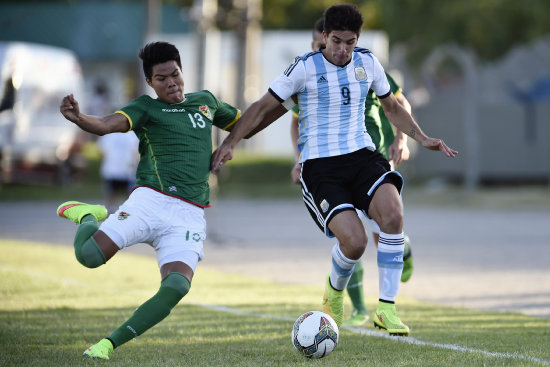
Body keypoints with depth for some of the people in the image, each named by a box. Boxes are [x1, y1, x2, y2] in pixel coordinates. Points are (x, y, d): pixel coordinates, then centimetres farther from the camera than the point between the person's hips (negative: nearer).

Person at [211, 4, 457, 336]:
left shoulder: (368, 63, 8)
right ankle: (335, 290, 15)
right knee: (354, 241, -23)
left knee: (393, 213, -27)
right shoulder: (305, 68, -4)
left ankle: (387, 308, -17)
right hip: (320, 168, -4)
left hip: (362, 156, 4)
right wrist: (230, 143, -7)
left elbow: (392, 107, 24)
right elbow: (264, 107, 2)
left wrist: (423, 138, 14)